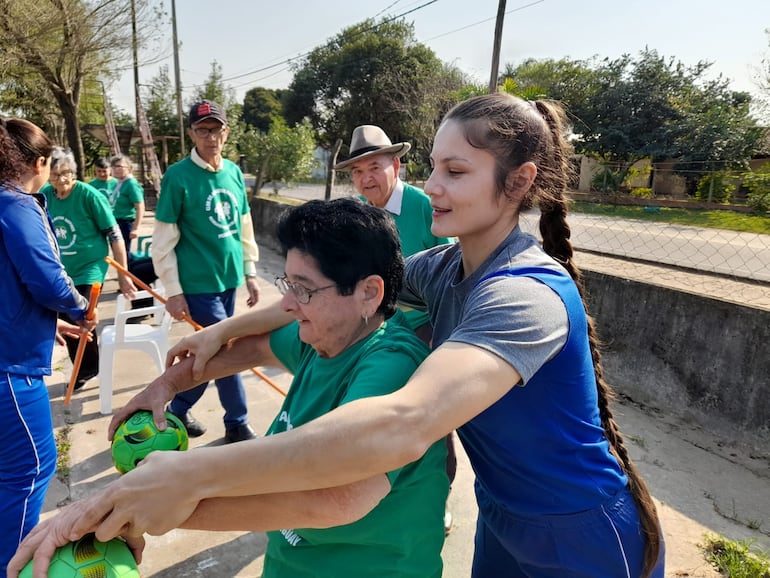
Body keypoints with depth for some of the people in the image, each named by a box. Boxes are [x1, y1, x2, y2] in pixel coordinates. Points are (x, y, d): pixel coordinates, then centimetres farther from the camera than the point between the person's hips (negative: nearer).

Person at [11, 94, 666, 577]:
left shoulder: (527, 294, -33)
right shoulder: (446, 266, -7)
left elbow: (402, 424, -47)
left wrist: (191, 476, -43)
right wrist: (229, 328, -7)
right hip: (503, 521, 6)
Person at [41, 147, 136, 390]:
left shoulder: (89, 195, -17)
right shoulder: (43, 195, -3)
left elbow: (115, 235, -15)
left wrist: (122, 275, -16)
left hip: (89, 269, -5)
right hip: (59, 272, 5)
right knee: (67, 322, 13)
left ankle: (87, 369, 22)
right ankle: (84, 369, 34)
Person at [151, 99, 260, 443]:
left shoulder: (234, 172, 6)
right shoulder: (178, 176, -11)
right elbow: (163, 240, -10)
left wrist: (250, 272, 12)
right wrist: (173, 291, -11)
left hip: (229, 279, 6)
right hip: (198, 283, -6)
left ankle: (178, 410, 35)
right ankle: (237, 425, 18)